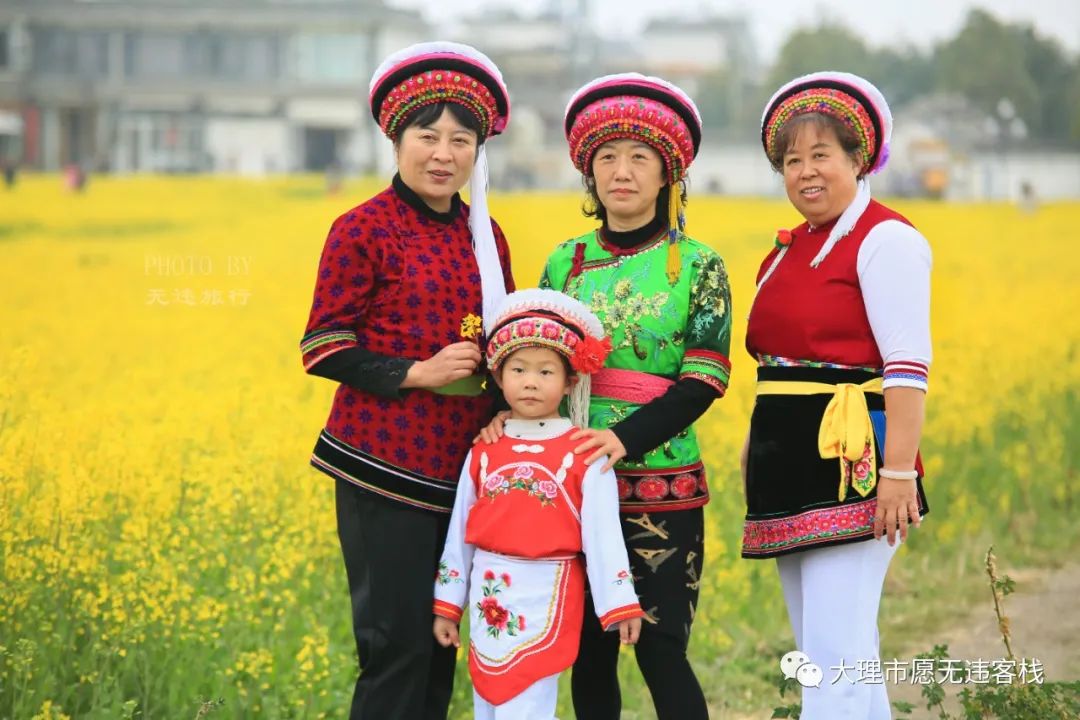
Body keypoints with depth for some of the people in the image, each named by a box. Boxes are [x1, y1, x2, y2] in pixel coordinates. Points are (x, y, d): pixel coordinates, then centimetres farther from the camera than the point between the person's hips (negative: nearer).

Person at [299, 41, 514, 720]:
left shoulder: (485, 234, 12)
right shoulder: (364, 230, -6)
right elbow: (324, 350, -7)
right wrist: (416, 373, -17)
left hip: (464, 468, 6)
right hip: (388, 467, -6)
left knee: (442, 639, 9)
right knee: (398, 640, -7)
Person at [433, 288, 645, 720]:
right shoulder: (484, 451, 7)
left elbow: (602, 534, -6)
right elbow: (460, 530, 12)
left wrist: (620, 604, -9)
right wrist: (447, 604, 13)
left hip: (545, 599, -5)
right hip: (489, 596, 5)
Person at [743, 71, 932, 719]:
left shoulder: (884, 239, -9)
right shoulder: (787, 250, 18)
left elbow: (908, 367, -16)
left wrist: (899, 472, -22)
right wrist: (756, 455, 18)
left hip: (851, 466, -9)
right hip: (792, 468, 9)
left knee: (835, 657, -12)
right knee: (833, 656, 11)